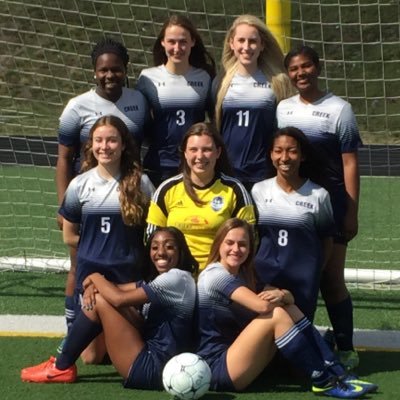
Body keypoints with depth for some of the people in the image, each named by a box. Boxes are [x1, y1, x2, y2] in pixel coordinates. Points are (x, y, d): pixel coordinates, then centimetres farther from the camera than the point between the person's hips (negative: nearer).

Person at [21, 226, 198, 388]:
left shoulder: (177, 278, -15)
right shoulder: (159, 280, 16)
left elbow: (119, 299, -21)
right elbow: (117, 289, 12)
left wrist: (95, 278, -3)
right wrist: (93, 285, -11)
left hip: (152, 369, -10)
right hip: (150, 360, 10)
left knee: (100, 301, -9)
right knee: (98, 294, 11)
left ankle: (62, 368, 3)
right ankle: (63, 362, 13)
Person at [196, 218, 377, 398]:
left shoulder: (241, 274, 15)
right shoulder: (215, 275, -14)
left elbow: (289, 298, 4)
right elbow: (263, 305, -26)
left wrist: (282, 295, -21)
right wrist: (278, 295, -3)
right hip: (215, 369, -9)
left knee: (290, 310, -3)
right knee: (277, 315, -22)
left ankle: (338, 375, -11)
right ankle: (323, 382, -18)